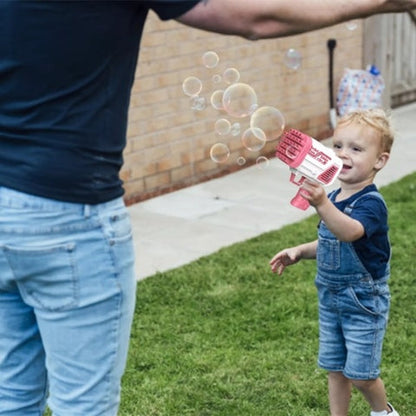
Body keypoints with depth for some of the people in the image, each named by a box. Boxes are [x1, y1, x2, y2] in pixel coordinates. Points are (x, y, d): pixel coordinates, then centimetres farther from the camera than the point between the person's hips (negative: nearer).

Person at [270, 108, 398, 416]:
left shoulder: (370, 203, -23)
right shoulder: (333, 198, 0)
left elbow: (350, 232, -45)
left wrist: (322, 205, -62)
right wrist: (300, 252, -1)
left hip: (364, 303, -7)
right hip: (331, 299, 7)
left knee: (360, 375, 3)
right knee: (335, 369, 15)